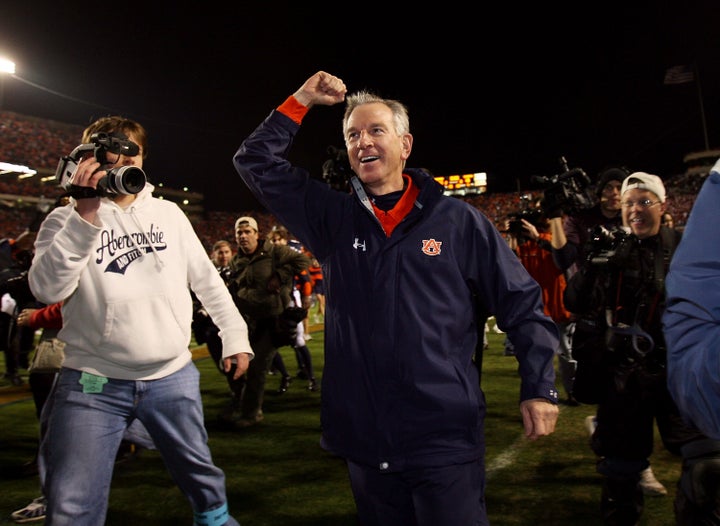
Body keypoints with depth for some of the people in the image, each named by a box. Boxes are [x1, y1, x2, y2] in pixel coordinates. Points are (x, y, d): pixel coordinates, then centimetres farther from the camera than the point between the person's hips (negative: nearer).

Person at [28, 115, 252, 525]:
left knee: (203, 475, 15)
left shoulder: (169, 213, 9)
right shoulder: (67, 220, 2)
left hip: (173, 377, 2)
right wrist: (85, 218, -19)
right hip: (93, 383, -2)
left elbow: (206, 278, 12)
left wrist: (235, 335, 9)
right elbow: (48, 289, -14)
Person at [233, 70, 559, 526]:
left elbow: (522, 304, 1)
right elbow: (257, 163, 7)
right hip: (364, 437, 3)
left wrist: (539, 388, -4)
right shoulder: (332, 216, 5)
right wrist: (301, 101, 1)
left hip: (446, 439, -3)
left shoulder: (459, 221, -2)